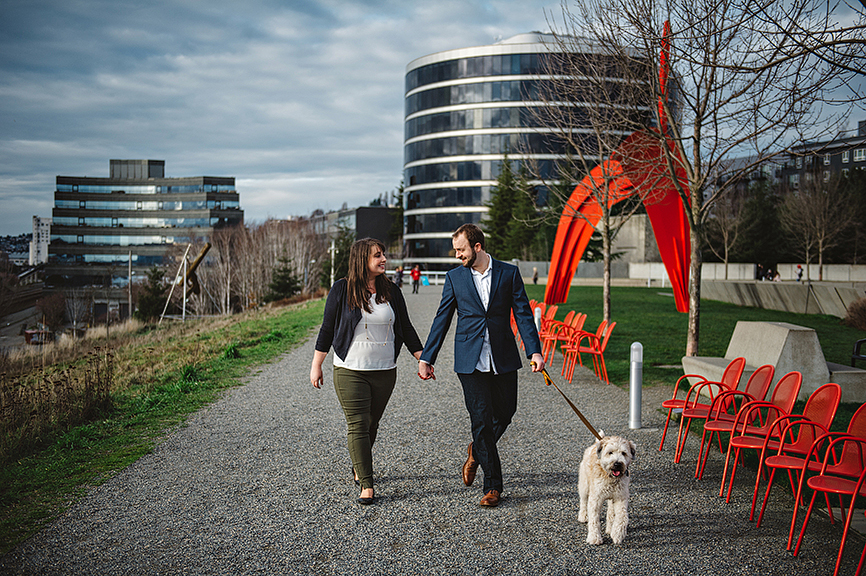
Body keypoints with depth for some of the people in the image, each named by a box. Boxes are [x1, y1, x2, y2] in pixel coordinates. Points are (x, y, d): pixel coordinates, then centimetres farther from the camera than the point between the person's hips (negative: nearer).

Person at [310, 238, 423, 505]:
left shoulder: (391, 292, 5)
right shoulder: (342, 290, -4)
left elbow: (406, 329, 11)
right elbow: (327, 328, 0)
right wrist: (316, 365, 0)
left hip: (385, 372, 3)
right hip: (350, 371, -3)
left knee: (371, 423, 13)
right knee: (358, 425, -7)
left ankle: (358, 466, 36)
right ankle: (366, 485, -4)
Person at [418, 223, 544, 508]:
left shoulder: (509, 273, 2)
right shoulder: (455, 277, 4)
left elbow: (523, 314, 1)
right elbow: (441, 320, 7)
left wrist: (535, 351, -10)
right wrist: (426, 359, 5)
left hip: (503, 359, 1)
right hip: (470, 360, -1)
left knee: (505, 413, 9)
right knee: (481, 419, -3)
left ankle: (476, 450, 39)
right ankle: (493, 485, 9)